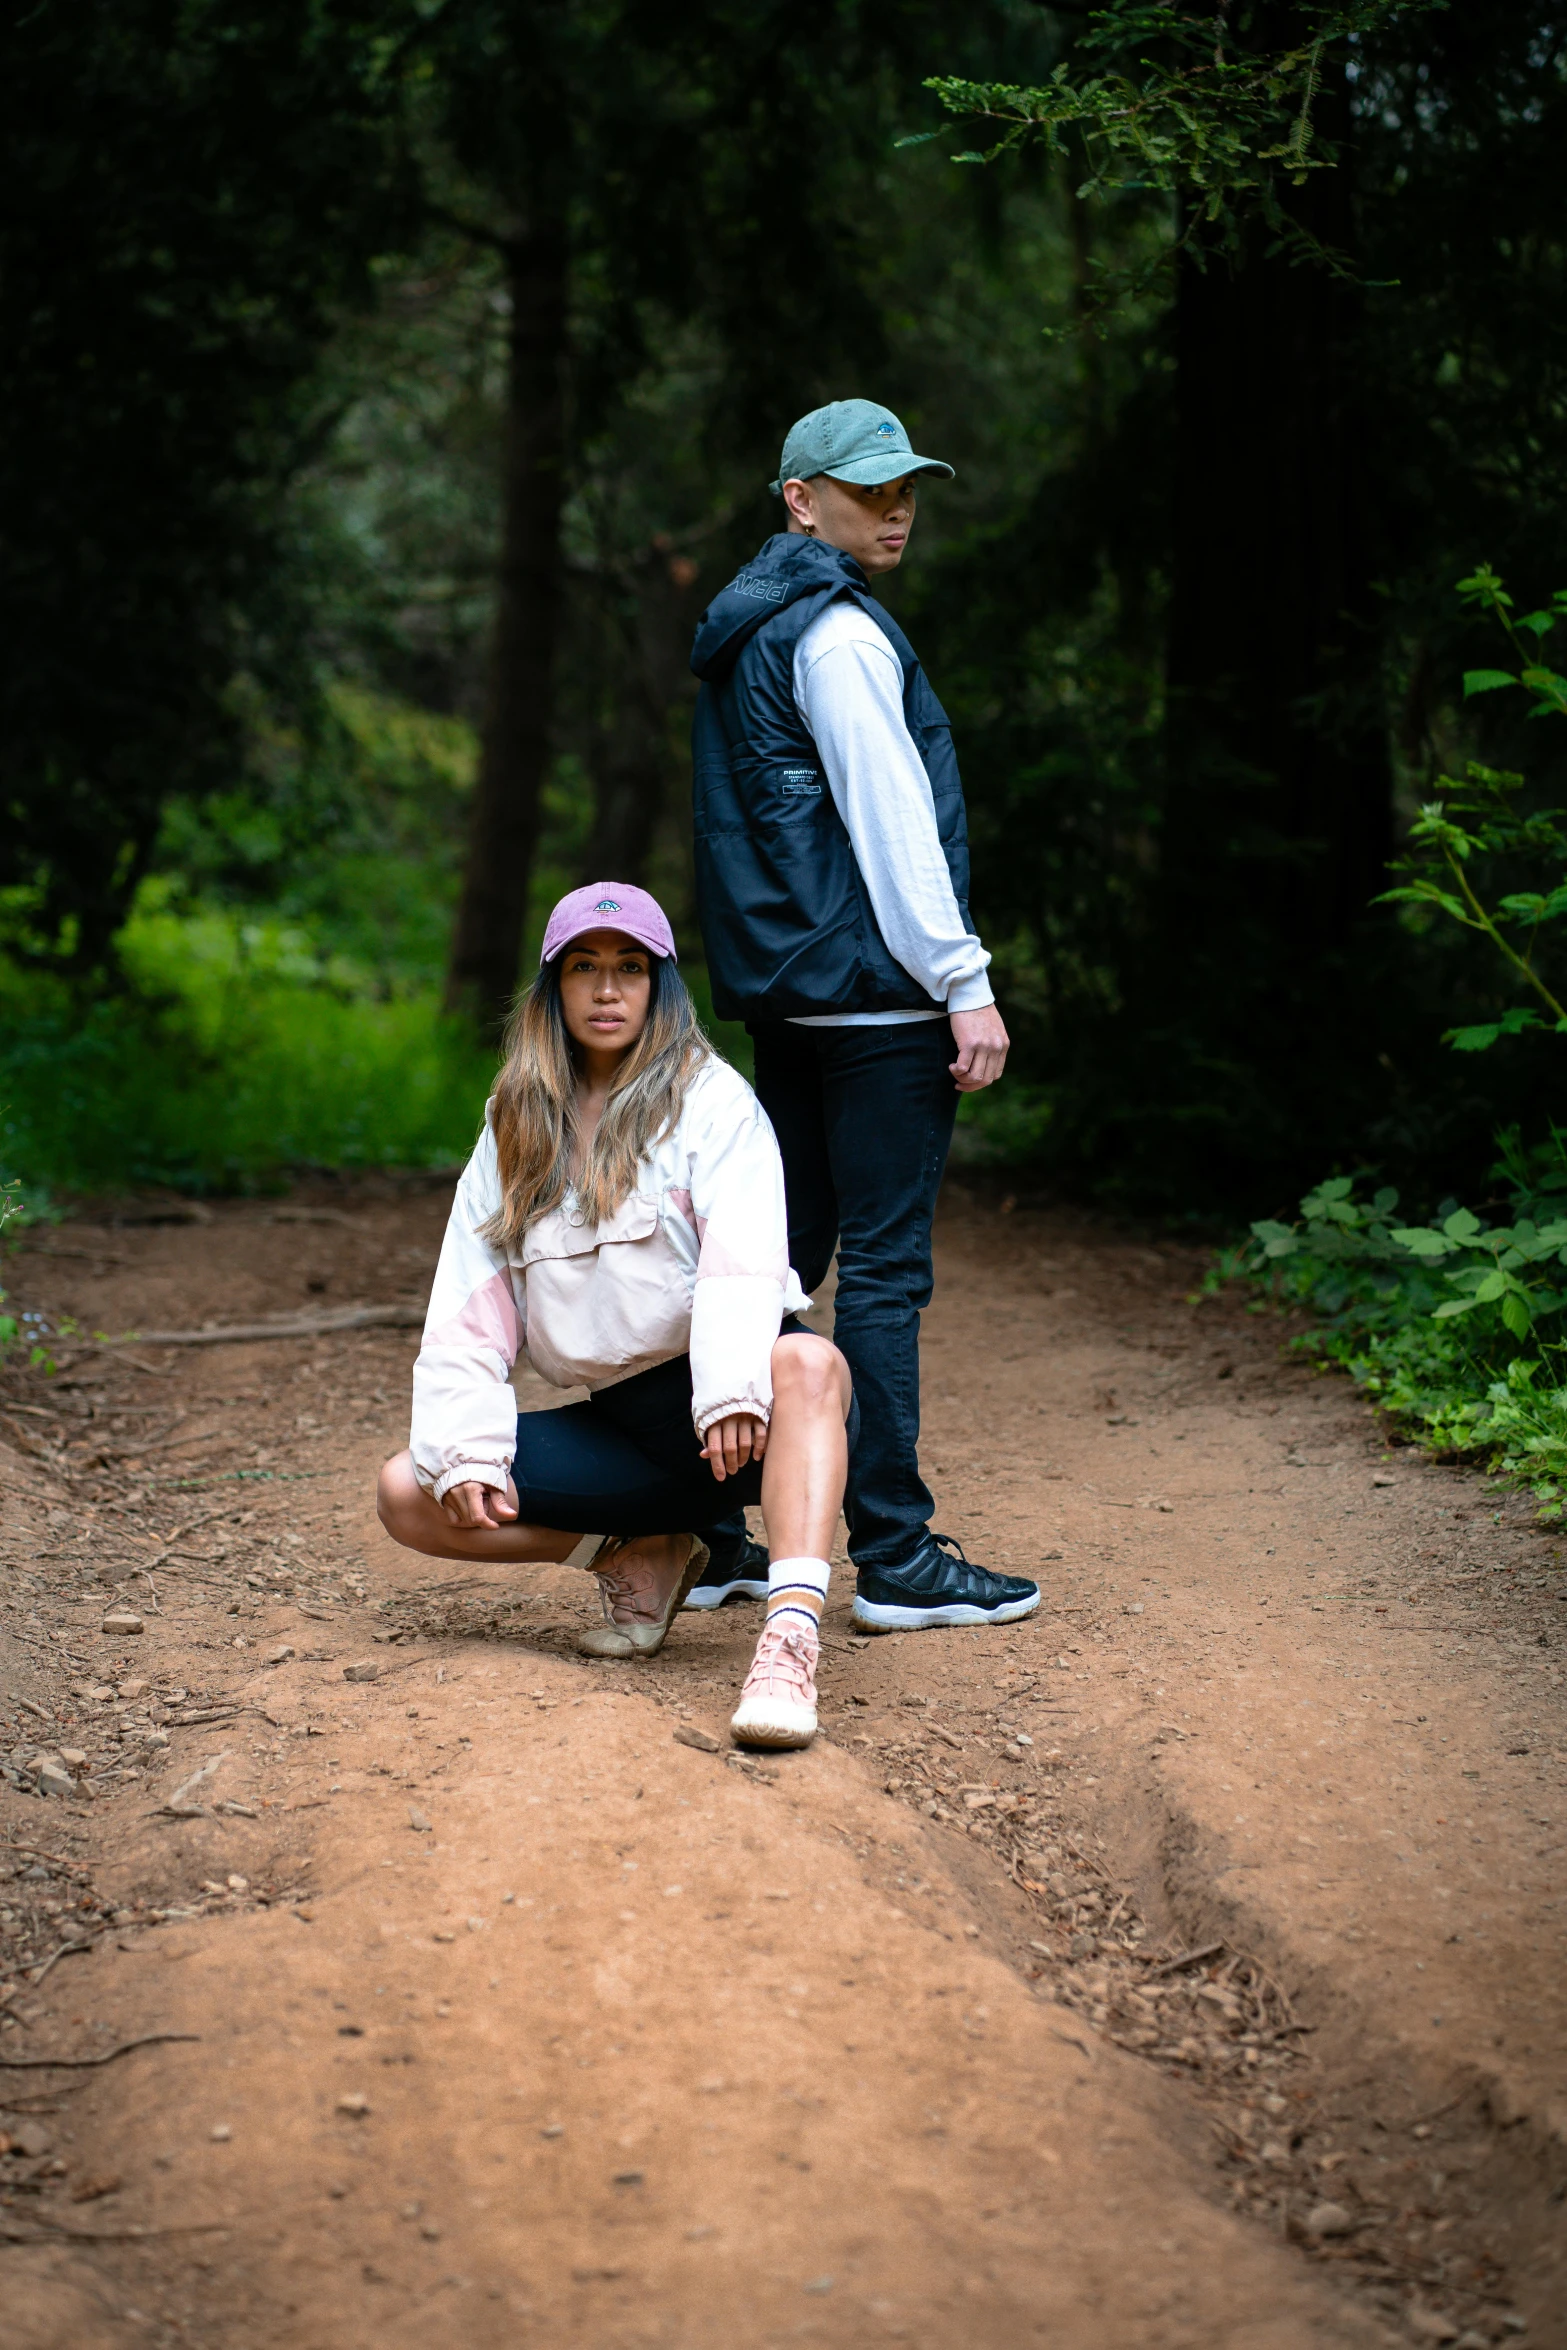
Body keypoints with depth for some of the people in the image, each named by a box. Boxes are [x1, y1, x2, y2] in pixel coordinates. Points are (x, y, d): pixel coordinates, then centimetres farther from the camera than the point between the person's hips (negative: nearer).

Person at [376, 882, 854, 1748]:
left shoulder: (709, 1098, 1)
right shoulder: (515, 1130, 16)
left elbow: (742, 1257, -16)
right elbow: (468, 1304, 11)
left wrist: (732, 1389, -34)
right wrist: (464, 1451, -4)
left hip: (737, 1415, -5)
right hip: (620, 1423, 5)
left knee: (808, 1362, -39)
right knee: (409, 1496, -10)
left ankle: (790, 1640, -52)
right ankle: (643, 1555, 6)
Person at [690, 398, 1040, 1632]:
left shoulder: (741, 628, 19)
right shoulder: (837, 634, -11)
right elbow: (890, 822, -16)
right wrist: (965, 984, -15)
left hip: (783, 996, 10)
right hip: (874, 996, -10)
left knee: (776, 1255, 12)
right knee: (885, 1272, -6)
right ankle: (896, 1559, -2)